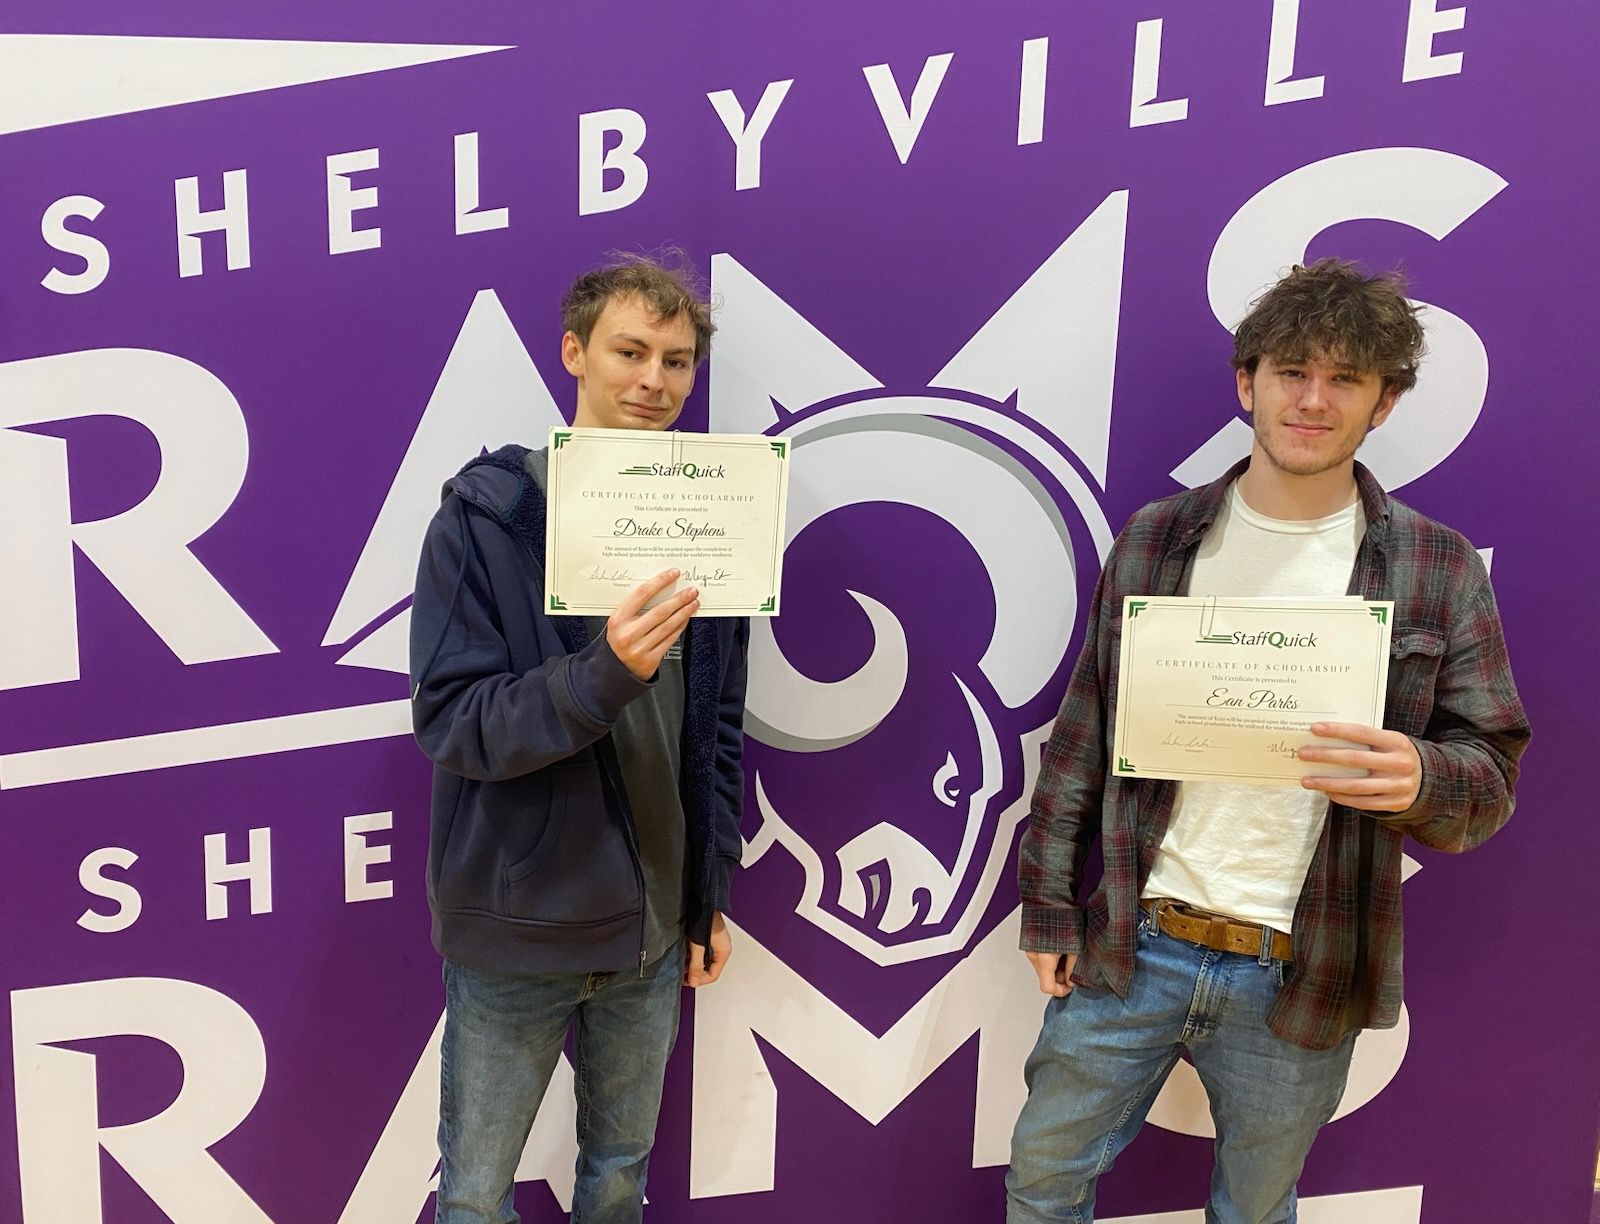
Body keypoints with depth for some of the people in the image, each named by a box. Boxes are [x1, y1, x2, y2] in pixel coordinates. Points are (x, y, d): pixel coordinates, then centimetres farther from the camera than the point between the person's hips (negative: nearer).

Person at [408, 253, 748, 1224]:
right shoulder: (485, 517, -11)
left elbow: (720, 731, 6)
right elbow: (451, 722, -18)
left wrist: (714, 892, 7)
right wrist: (604, 673, -33)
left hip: (655, 928, 4)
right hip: (518, 926, -3)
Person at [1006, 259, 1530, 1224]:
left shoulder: (1441, 571, -2)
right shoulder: (1154, 539, 0)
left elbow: (1490, 775, 0)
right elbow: (1082, 739, 3)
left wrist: (1421, 779, -24)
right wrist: (1050, 910, 2)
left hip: (1299, 982, 0)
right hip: (1130, 949, 1)